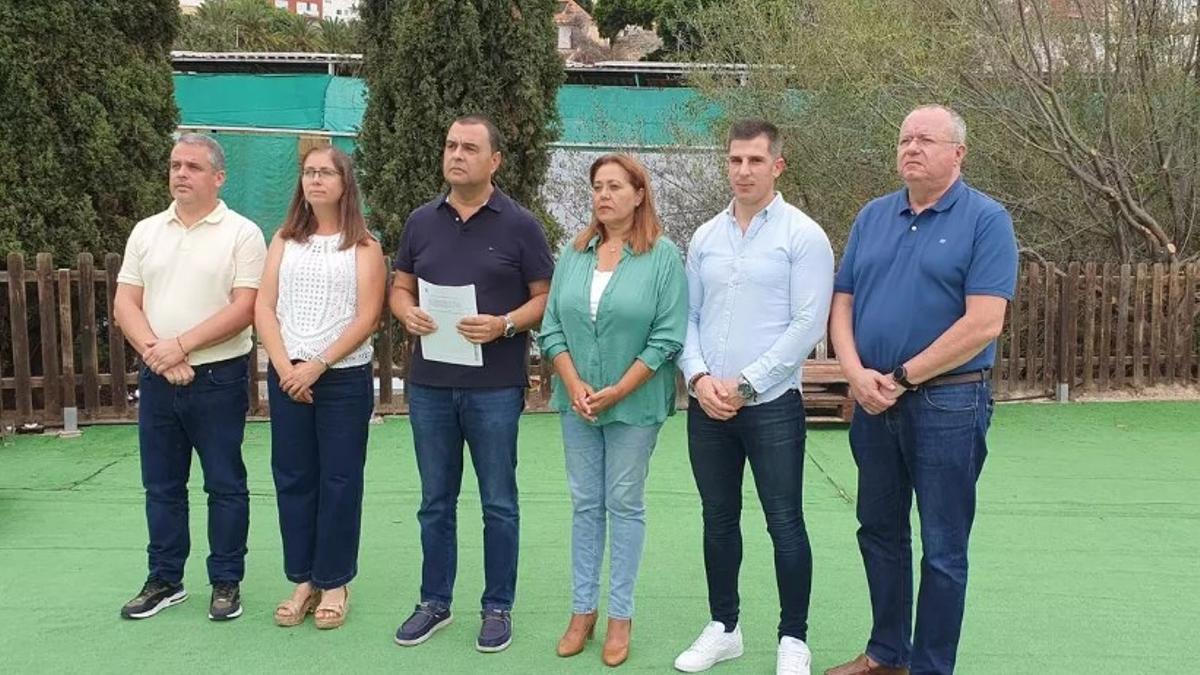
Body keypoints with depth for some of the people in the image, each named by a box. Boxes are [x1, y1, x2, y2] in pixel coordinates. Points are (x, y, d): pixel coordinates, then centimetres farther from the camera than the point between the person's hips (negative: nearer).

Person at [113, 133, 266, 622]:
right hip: (157, 379, 5)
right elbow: (125, 304, 4)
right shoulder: (146, 232, 9)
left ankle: (226, 582, 16)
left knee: (224, 485, 4)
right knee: (161, 486, 13)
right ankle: (165, 580, 26)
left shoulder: (242, 233, -5)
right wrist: (155, 352, -12)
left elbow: (244, 308, -13)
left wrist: (181, 345, -18)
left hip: (218, 379, -4)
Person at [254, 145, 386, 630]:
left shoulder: (363, 246, 0)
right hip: (286, 376, 3)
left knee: (339, 480, 2)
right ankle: (303, 581, 19)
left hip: (344, 377, -3)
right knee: (292, 479, 7)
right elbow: (263, 308, 3)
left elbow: (366, 318, -8)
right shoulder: (284, 241, 10)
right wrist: (285, 367, -11)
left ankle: (334, 583, 14)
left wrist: (318, 365, -15)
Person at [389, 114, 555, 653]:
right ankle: (434, 602, 27)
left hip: (495, 386, -4)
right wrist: (408, 313, -7)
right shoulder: (421, 221, 8)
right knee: (435, 501, 13)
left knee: (498, 503, 6)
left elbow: (546, 297, -2)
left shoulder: (520, 224, -3)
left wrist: (505, 324, -19)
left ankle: (498, 608, 20)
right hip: (429, 384, 4)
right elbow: (399, 287, 15)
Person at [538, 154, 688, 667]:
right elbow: (552, 327, 4)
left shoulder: (663, 256, -8)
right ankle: (583, 608, 22)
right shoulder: (574, 254, 5)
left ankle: (620, 615, 18)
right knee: (585, 504, 11)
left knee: (625, 505, 6)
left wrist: (618, 391, -15)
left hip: (634, 404, -4)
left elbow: (668, 337, -12)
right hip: (577, 402, 4)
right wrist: (573, 385, -10)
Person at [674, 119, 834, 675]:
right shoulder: (705, 237, 9)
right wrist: (699, 377, -7)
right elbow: (687, 317, 10)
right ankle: (723, 628, 28)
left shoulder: (803, 235, -5)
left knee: (784, 524, 3)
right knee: (719, 520, 14)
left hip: (771, 405, -4)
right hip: (706, 407, 5)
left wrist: (744, 385, -13)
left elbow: (807, 326, -11)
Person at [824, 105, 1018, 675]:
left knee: (942, 548, 5)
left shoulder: (985, 220, -8)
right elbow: (842, 304, 7)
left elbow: (983, 325, -17)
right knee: (879, 531, 16)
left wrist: (903, 378, -14)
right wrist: (857, 374, -10)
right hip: (873, 401, 6)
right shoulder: (873, 216, 8)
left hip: (948, 403, -6)